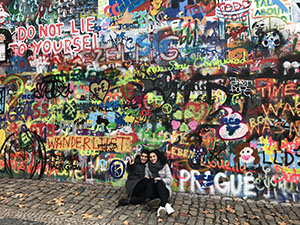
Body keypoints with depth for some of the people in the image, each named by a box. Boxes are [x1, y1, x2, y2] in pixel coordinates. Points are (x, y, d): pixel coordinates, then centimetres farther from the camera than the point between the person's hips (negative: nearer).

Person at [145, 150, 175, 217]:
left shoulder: (164, 165, 2)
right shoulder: (148, 165, 8)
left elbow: (170, 179, -2)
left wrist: (160, 180, -17)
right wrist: (146, 178, -14)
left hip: (164, 189, -1)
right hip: (154, 190, 1)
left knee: (159, 182, -34)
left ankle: (161, 207, -50)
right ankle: (166, 205, -46)